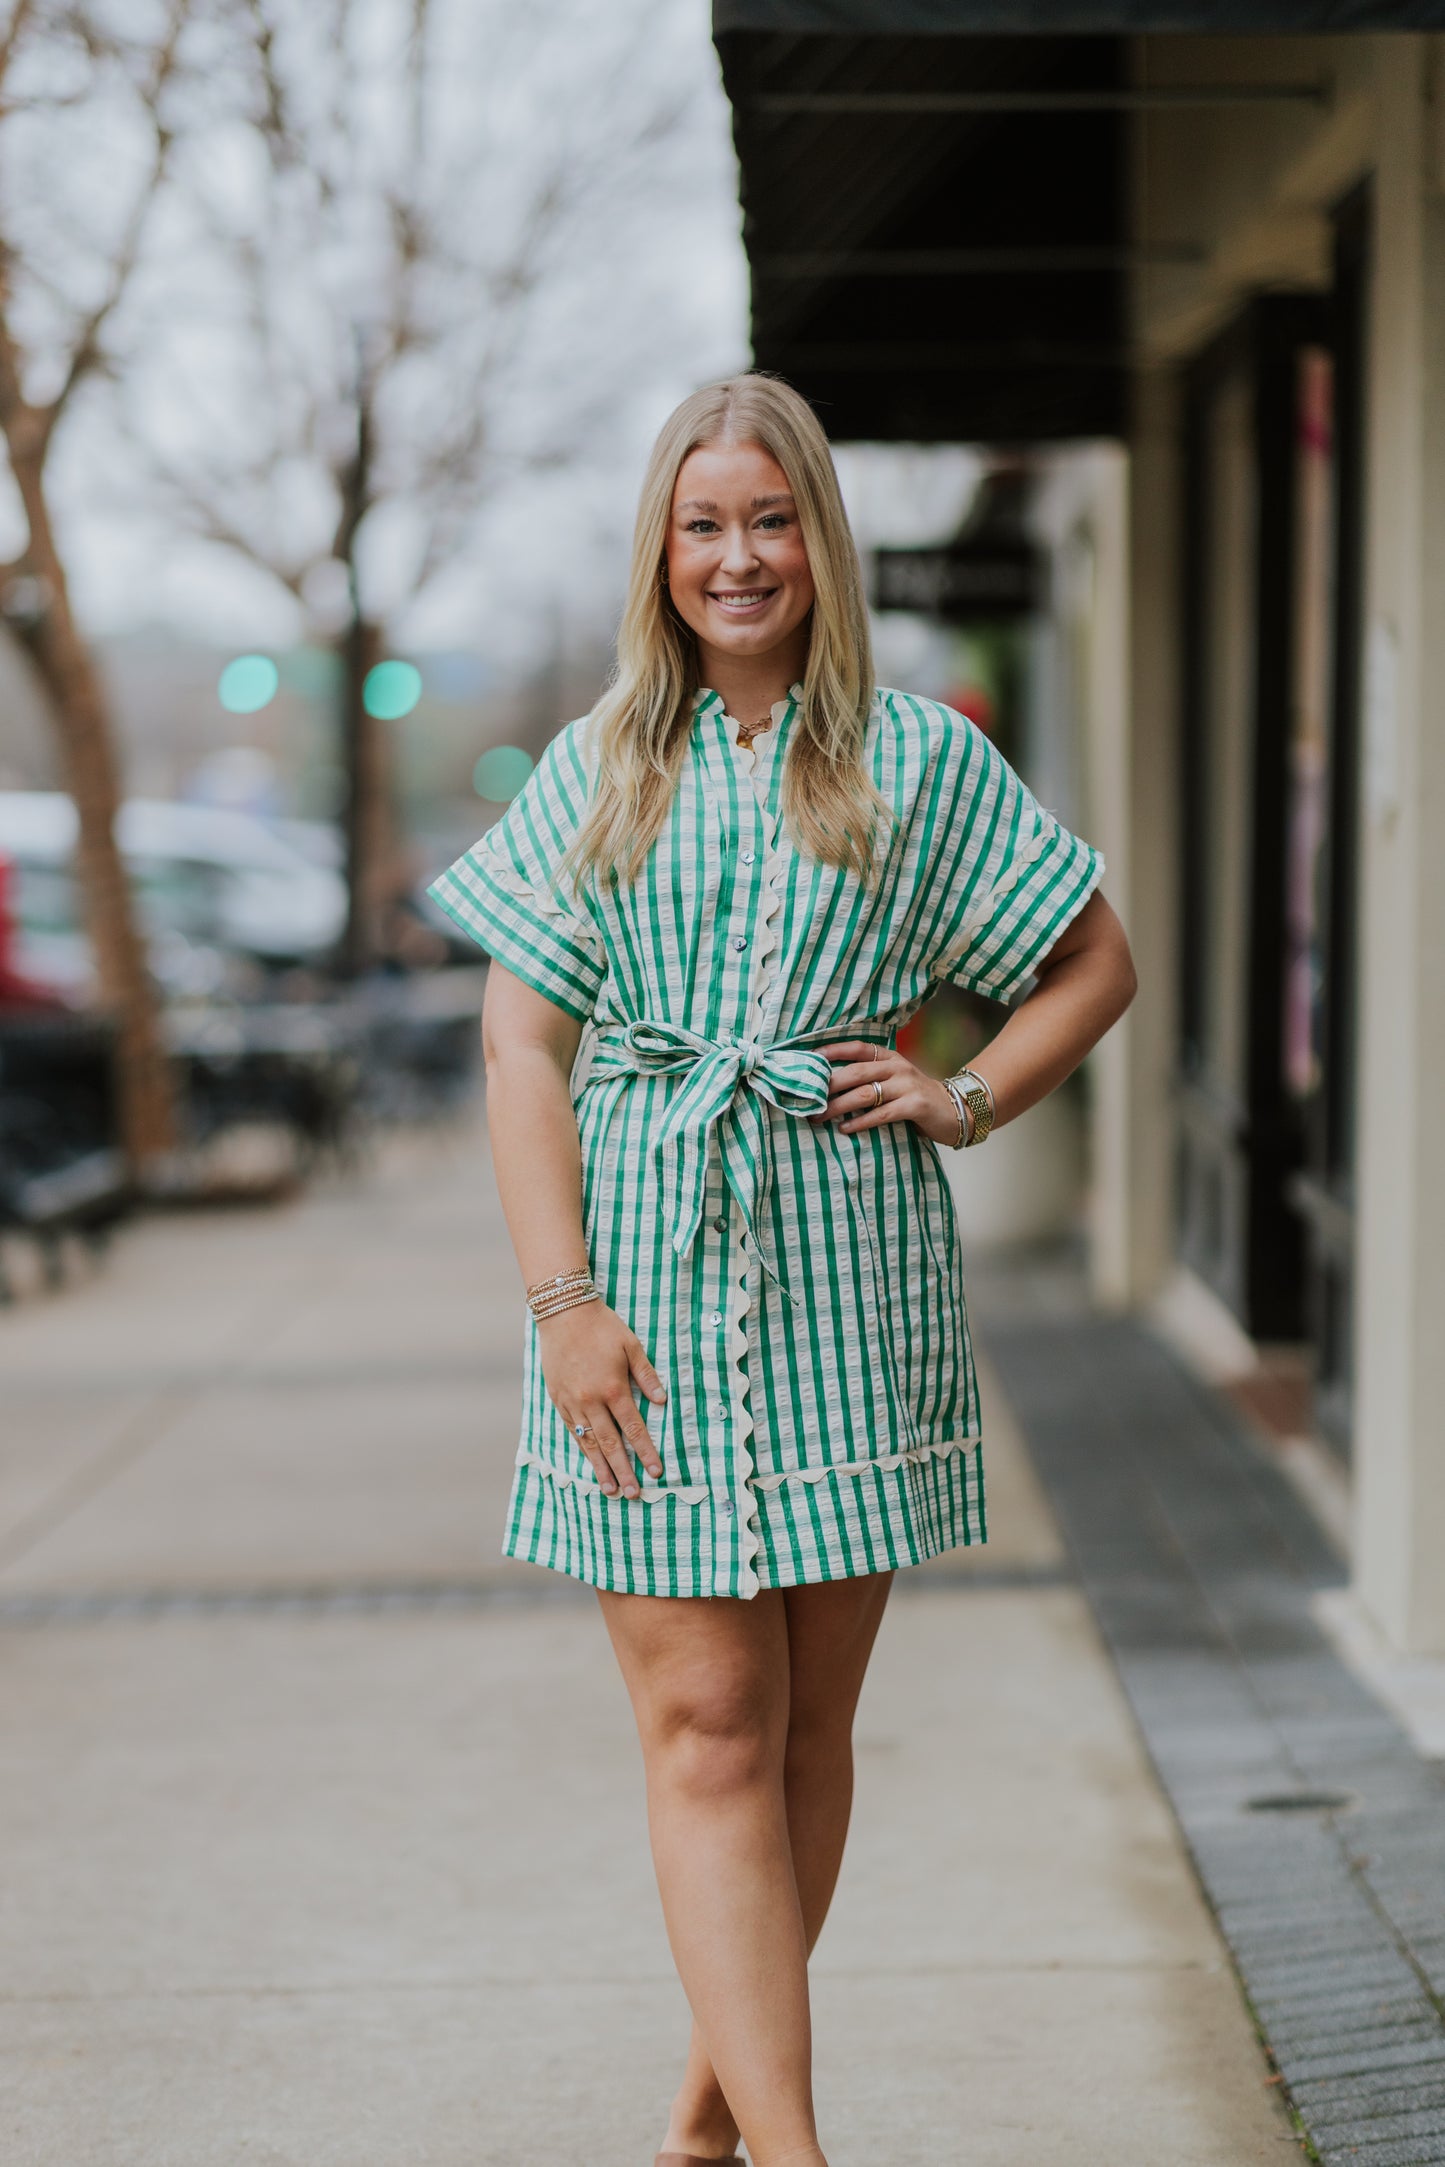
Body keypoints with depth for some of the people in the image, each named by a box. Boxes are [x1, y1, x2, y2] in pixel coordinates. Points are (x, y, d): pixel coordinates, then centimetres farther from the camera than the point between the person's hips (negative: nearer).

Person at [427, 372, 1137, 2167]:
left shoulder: (918, 764, 6)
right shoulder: (594, 773, 7)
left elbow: (1098, 965, 15)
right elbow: (521, 1043, 2)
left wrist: (965, 1100, -1)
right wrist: (562, 1300, -8)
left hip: (849, 1287, 1)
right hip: (645, 1279, 0)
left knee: (806, 1722, 7)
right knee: (703, 1724, -7)